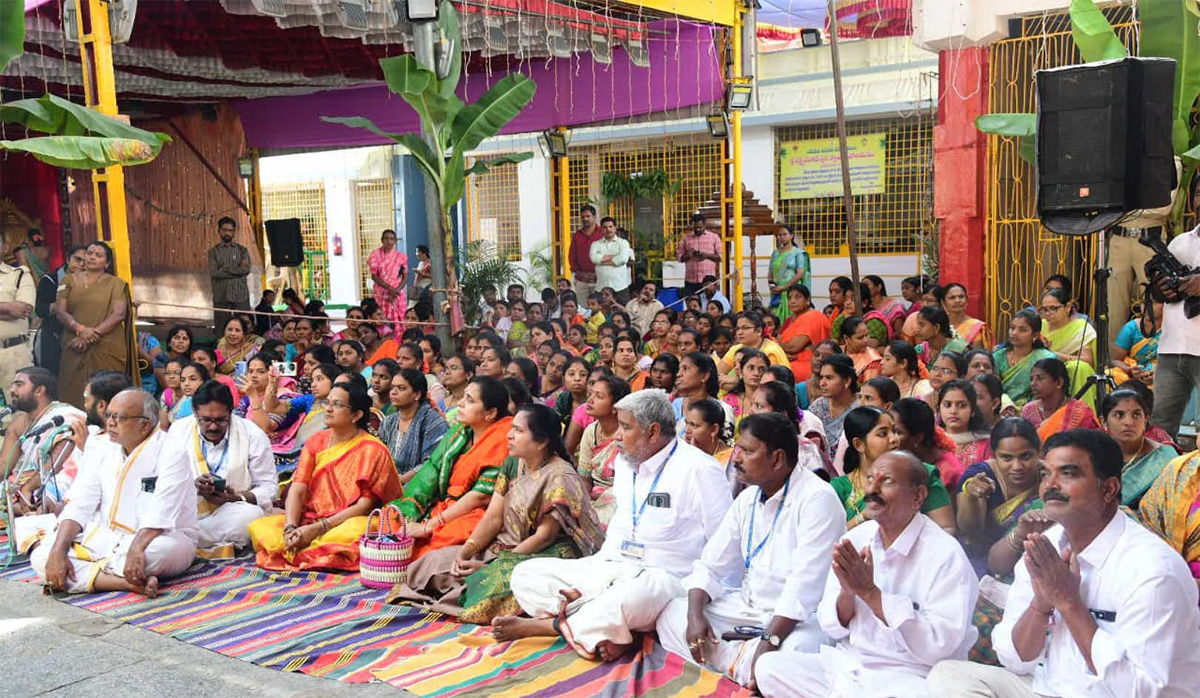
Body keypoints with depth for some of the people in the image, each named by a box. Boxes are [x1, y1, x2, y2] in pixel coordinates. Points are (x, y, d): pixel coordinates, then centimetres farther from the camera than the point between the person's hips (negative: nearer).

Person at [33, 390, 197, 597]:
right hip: (107, 539, 6)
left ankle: (83, 575, -14)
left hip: (155, 539, -6)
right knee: (41, 557, -14)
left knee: (163, 550, -40)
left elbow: (162, 512, -24)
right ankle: (132, 583, -28)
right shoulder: (101, 450, 7)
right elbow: (79, 506, 0)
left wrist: (137, 549, -39)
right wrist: (58, 551, -15)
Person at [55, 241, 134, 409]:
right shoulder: (70, 281, 14)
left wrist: (93, 334, -14)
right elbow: (60, 311, 4)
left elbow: (119, 314, -5)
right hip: (75, 349, 2)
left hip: (107, 349, -2)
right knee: (74, 393, -2)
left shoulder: (116, 284, 6)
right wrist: (80, 329, -14)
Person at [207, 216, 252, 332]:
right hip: (221, 297, 0)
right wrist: (237, 271, -7)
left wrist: (225, 269, -6)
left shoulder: (242, 250, 10)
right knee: (221, 330, 1)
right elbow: (213, 273, -6)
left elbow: (246, 269, -6)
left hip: (241, 296, 0)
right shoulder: (213, 251, 8)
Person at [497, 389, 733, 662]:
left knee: (631, 599, -42)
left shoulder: (698, 470, -11)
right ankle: (607, 631, -24)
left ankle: (539, 625, -19)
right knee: (525, 575, -7)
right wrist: (582, 586, 6)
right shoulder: (625, 463, 13)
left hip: (660, 578, -7)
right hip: (609, 569, 8)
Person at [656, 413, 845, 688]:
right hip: (747, 607, 8)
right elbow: (711, 564, 6)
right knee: (672, 613, -6)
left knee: (796, 649, -40)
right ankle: (746, 664, -16)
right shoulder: (748, 498, 9)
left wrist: (769, 642, -31)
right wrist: (695, 614, -12)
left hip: (797, 618, -8)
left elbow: (805, 585, -25)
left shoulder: (817, 499, -17)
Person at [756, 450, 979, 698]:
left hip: (906, 678, -6)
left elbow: (938, 645, -19)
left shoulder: (946, 554, -11)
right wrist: (848, 591, -16)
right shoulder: (854, 540, 4)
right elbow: (832, 629, 6)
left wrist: (869, 591, -20)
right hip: (844, 662, 6)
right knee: (768, 666, -13)